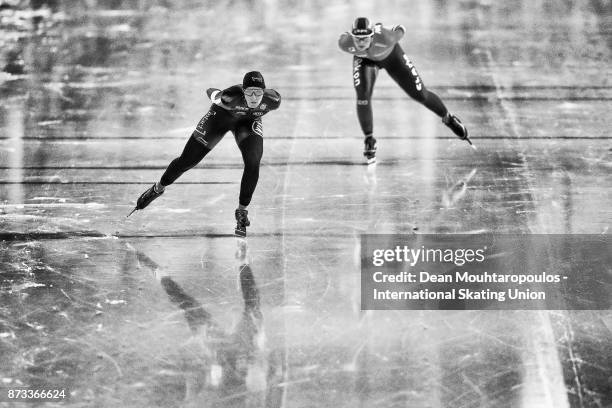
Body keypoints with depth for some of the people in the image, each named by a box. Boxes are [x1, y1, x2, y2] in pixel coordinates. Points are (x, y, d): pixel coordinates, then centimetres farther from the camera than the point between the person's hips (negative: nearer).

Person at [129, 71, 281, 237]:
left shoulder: (272, 100, -34)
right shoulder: (232, 96, -42)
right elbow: (211, 92, -18)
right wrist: (215, 96, 0)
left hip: (249, 122, 2)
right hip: (221, 116, -2)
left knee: (253, 164, -23)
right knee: (187, 160, 5)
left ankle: (242, 211, -3)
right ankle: (158, 188, 34)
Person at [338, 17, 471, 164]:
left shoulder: (386, 37, -44)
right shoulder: (345, 42, -36)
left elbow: (401, 30, -22)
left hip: (391, 55, -1)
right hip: (364, 59, 1)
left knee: (420, 94, 5)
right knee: (363, 95, -22)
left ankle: (448, 118, 33)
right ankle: (369, 140, -3)